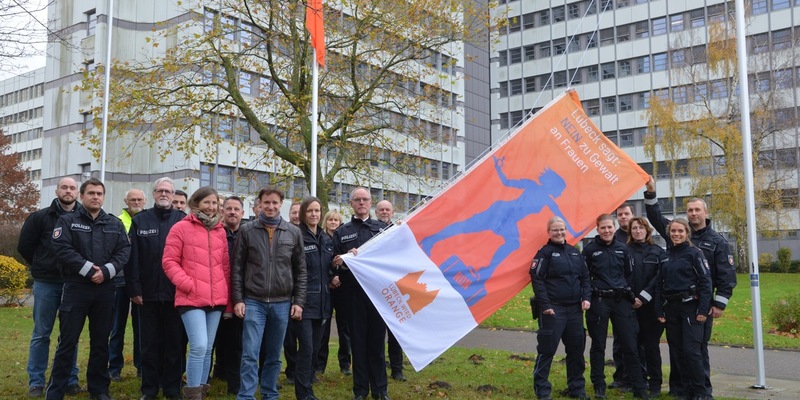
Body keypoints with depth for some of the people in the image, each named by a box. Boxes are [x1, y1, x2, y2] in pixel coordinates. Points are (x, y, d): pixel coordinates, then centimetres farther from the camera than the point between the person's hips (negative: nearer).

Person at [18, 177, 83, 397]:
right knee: (41, 334, 6)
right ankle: (35, 382, 14)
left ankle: (70, 379, 16)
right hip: (46, 283, 0)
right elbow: (24, 245, 6)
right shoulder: (40, 217, 0)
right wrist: (42, 267, 8)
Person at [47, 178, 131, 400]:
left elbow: (124, 251, 2)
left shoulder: (115, 224, 11)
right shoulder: (67, 221, 2)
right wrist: (89, 269, -17)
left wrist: (106, 271, -14)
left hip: (105, 290, 3)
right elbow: (62, 249, -11)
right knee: (68, 342, -1)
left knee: (101, 342, 11)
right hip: (76, 288, -3)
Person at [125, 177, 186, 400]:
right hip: (148, 292, 1)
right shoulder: (139, 220, 6)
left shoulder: (183, 221, 3)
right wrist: (134, 289, -6)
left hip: (176, 293, -1)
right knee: (150, 343, 9)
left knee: (175, 343, 7)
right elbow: (132, 258, 1)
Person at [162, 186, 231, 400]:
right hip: (191, 299, -5)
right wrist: (188, 285, -13)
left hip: (216, 300, 5)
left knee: (207, 349, 10)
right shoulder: (181, 228, -1)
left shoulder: (220, 231, 14)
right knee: (199, 346, -14)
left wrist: (227, 295, 14)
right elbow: (169, 262, -4)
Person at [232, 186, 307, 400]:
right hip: (253, 302, -2)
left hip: (282, 303, 2)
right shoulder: (246, 230, 1)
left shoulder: (294, 232, 5)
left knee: (274, 356, 11)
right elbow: (237, 268, 2)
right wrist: (238, 299, -4)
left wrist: (298, 301, 1)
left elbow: (300, 270, 7)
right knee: (250, 355, -5)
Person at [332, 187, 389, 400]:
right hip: (354, 293, 0)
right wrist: (346, 260, -17)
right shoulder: (341, 232, 10)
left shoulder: (383, 228, 12)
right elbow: (335, 264, 3)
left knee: (377, 340, 6)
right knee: (358, 341, 5)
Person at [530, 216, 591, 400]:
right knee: (547, 349, -3)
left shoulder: (574, 252, 14)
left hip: (575, 309, 6)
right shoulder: (544, 253, -5)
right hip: (553, 309, -6)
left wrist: (586, 298, 3)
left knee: (576, 349, 12)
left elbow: (585, 277, 17)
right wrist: (545, 305, -17)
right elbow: (537, 280, -11)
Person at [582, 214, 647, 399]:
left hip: (621, 301, 3)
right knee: (598, 345, 6)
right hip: (599, 301, -2)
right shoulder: (590, 250, -2)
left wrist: (630, 296, 9)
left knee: (629, 344, 3)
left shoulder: (622, 249, 7)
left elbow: (629, 275, 14)